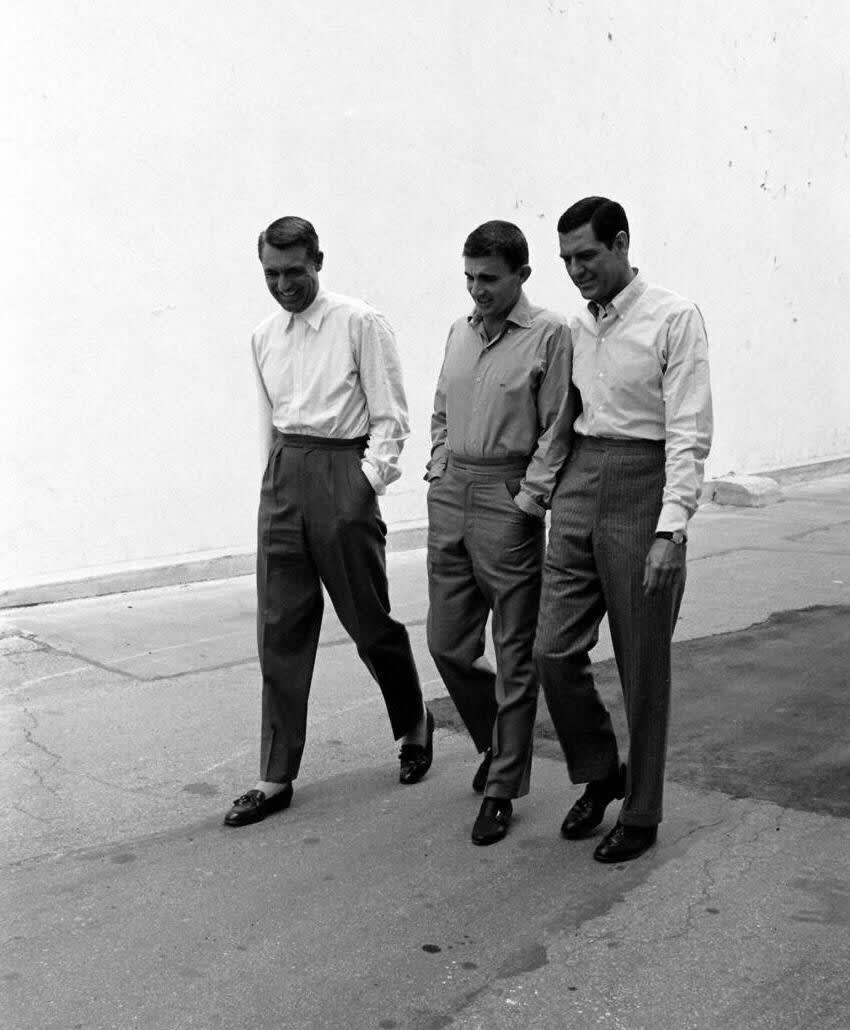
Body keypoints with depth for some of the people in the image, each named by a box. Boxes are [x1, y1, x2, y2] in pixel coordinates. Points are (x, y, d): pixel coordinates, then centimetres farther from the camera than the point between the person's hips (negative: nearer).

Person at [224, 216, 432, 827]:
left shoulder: (360, 324, -5)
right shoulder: (264, 337, 13)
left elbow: (389, 417, -7)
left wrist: (368, 481, -15)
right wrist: (274, 479, 15)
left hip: (342, 472, -5)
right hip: (282, 476, 5)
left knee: (369, 621, 5)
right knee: (281, 629, 4)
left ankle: (415, 725, 33)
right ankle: (277, 778, 11)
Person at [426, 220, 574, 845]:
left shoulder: (550, 335, -6)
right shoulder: (460, 332, 13)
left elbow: (556, 430, -9)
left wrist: (528, 500, -13)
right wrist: (439, 475, 10)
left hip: (508, 501, -6)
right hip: (449, 495, 6)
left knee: (514, 657, 3)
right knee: (448, 644, 12)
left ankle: (502, 789, 15)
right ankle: (498, 743, 36)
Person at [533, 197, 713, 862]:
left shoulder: (674, 318, -7)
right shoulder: (575, 328, 11)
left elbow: (689, 432, -12)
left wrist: (670, 530, -19)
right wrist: (550, 491, 6)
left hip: (644, 484, -5)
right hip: (579, 484, 5)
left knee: (643, 666, 5)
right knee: (554, 650, 2)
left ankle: (641, 814, 21)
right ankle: (599, 775, 27)